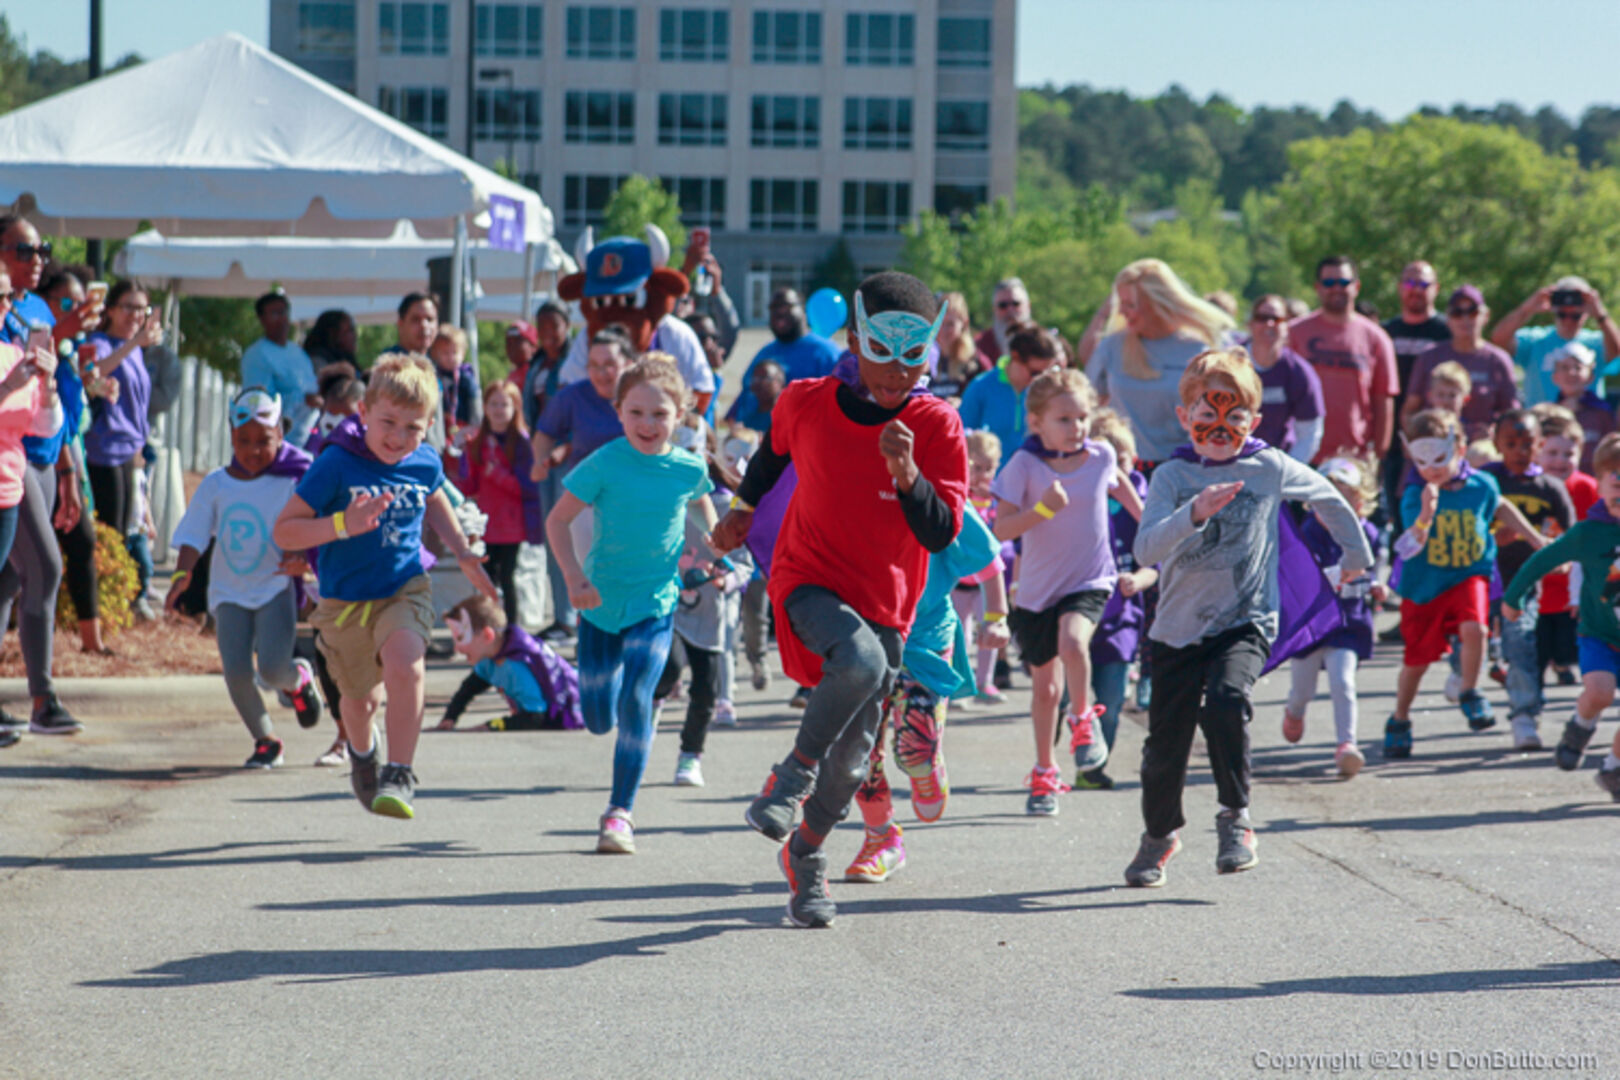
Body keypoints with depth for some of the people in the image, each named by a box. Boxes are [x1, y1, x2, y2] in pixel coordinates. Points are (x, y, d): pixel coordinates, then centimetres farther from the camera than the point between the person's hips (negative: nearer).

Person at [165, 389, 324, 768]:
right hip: (229, 593, 2)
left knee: (272, 667, -17)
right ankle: (265, 741, 10)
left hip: (275, 588, -2)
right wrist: (182, 574, -16)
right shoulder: (215, 485, 4)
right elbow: (194, 536, 1)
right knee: (236, 672, -11)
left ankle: (299, 680, 21)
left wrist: (297, 558, -27)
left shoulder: (290, 482, -2)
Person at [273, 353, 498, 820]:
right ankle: (361, 752, 55)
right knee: (361, 699, 19)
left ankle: (399, 776, -21)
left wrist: (464, 556, 18)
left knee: (404, 667, -30)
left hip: (405, 589, 1)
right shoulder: (336, 465, -19)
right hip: (346, 600, -1)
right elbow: (283, 532, -20)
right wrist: (343, 525, -33)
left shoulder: (425, 464, -4)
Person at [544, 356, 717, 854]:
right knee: (598, 719, 6)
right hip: (602, 600, 1)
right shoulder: (605, 464, -11)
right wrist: (575, 578, -17)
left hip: (656, 602, -1)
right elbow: (558, 521, -6)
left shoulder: (689, 468, -4)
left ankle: (620, 813, -11)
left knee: (635, 700, -19)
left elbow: (701, 504, 21)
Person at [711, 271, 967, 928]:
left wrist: (906, 474, -30)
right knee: (860, 661, -36)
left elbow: (942, 535, -17)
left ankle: (805, 855, 33)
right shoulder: (805, 404, -5)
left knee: (851, 759, 5)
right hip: (808, 579, -2)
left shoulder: (937, 426, -9)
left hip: (884, 602, 2)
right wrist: (745, 508, 22)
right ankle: (794, 774, -15)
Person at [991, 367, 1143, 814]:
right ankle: (1044, 773, 30)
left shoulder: (1100, 456, -5)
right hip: (1038, 588, 0)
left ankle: (1083, 718, -6)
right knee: (1045, 686, 11)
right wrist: (1042, 509, -30)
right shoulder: (1024, 466, -12)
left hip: (1090, 581, 0)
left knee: (1072, 642, -32)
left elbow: (1117, 482, 20)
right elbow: (1001, 529, -16)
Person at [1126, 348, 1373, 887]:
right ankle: (1159, 834, 34)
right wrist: (1194, 514, -35)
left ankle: (1235, 817, -11)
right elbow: (1146, 550, -19)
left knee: (1225, 704, -29)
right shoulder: (1171, 476, -5)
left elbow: (1326, 497, 19)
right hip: (1178, 628, 1)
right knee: (1166, 741, 7)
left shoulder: (1270, 469, -1)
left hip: (1244, 622, -1)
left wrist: (1355, 552, 31)